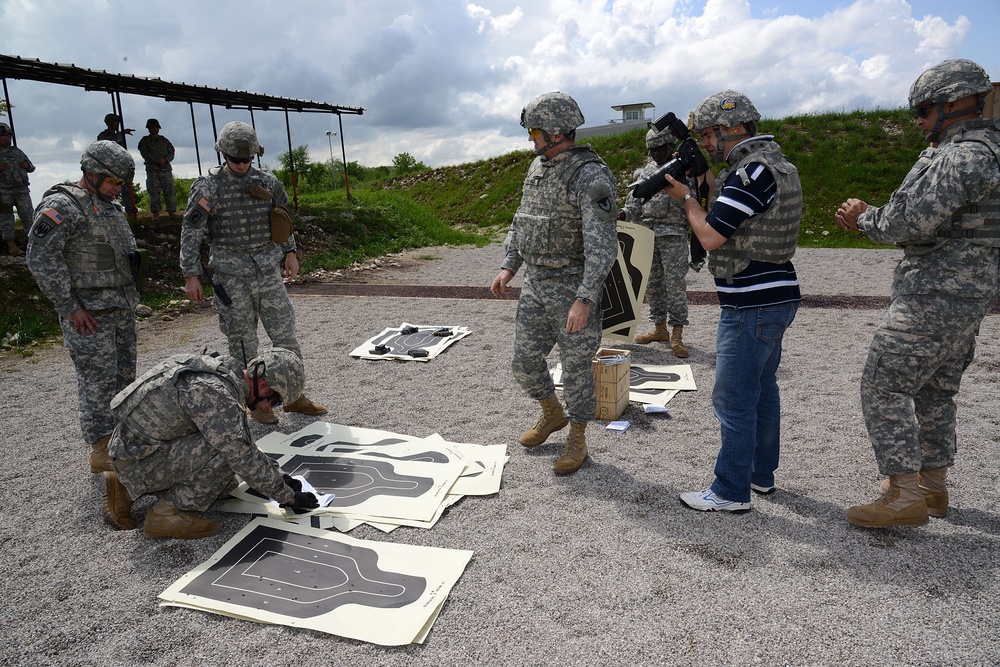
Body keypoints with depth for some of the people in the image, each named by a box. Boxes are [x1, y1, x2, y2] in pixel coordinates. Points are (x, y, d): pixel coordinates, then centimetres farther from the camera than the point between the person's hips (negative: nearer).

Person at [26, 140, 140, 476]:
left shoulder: (110, 207, 15)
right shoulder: (63, 205, -12)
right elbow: (41, 259, -19)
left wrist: (129, 297, 16)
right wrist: (70, 307, -18)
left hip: (122, 306, 8)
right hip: (89, 312, -8)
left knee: (124, 374, 13)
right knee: (99, 378, -4)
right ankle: (102, 451, 5)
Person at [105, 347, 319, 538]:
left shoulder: (224, 374, 3)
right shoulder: (216, 393, -26)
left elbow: (244, 444, 15)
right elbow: (245, 461, -24)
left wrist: (278, 476, 13)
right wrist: (289, 497, -12)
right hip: (137, 459, -9)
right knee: (226, 452, -21)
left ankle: (128, 488, 17)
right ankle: (168, 514, -5)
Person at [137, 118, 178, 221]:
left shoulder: (165, 140, 19)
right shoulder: (144, 141, 11)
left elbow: (171, 153, 10)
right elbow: (145, 154, -2)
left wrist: (165, 160, -10)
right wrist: (158, 160, -13)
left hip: (166, 169, 2)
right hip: (152, 170, -2)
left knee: (169, 191, -5)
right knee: (154, 192, -7)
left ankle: (171, 212, -5)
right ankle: (155, 214, -7)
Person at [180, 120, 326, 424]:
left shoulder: (268, 181, 4)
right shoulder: (208, 187, -5)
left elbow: (283, 219, 19)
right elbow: (190, 232, -4)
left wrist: (290, 253, 18)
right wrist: (191, 275, -7)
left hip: (268, 271, 3)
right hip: (231, 276, -3)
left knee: (285, 334, 5)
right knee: (243, 342, 4)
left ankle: (295, 396, 17)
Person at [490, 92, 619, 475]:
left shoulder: (590, 176, -18)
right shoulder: (538, 167, 9)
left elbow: (603, 245, -24)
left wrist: (584, 299, -30)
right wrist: (509, 267, 11)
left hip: (574, 288, -7)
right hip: (535, 285, 8)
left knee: (576, 367, 5)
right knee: (525, 361, 13)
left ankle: (577, 439, 23)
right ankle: (552, 414, 39)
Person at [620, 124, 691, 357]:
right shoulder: (645, 171, 14)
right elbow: (635, 201, 11)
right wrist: (624, 213, -7)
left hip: (673, 235, -5)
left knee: (675, 284, -7)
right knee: (652, 283, 9)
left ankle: (676, 335, -4)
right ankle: (660, 328, 20)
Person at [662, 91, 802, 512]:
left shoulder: (753, 171, -18)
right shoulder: (775, 164, 15)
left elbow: (710, 236, -19)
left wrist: (686, 197, -5)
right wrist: (704, 190, 8)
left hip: (752, 306, -11)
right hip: (775, 298, 11)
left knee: (734, 398, -3)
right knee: (762, 389, 18)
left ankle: (731, 492, 8)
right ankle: (761, 473, 32)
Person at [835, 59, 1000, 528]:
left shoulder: (962, 156, -18)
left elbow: (910, 223, -23)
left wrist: (865, 217, -5)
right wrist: (867, 220, 8)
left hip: (934, 297, -10)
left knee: (883, 387, -6)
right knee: (934, 392, 17)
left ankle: (906, 496, -3)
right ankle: (933, 487, 28)